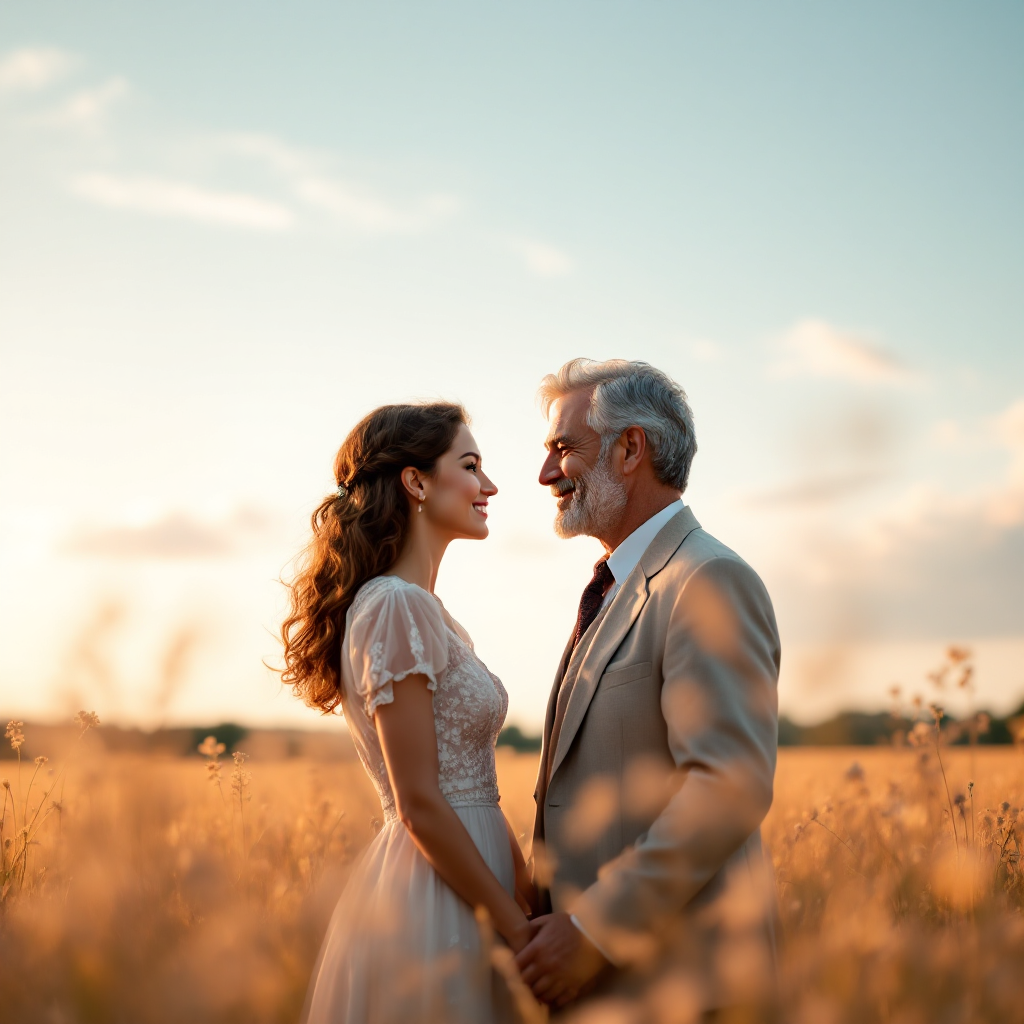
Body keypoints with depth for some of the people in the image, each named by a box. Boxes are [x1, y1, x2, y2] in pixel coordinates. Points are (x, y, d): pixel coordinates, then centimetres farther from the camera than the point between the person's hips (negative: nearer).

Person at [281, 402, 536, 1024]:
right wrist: (521, 932, -15)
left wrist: (527, 893, 8)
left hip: (463, 878, 9)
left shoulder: (427, 611, 13)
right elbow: (420, 806, -19)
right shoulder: (395, 606, -16)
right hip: (434, 906, -9)